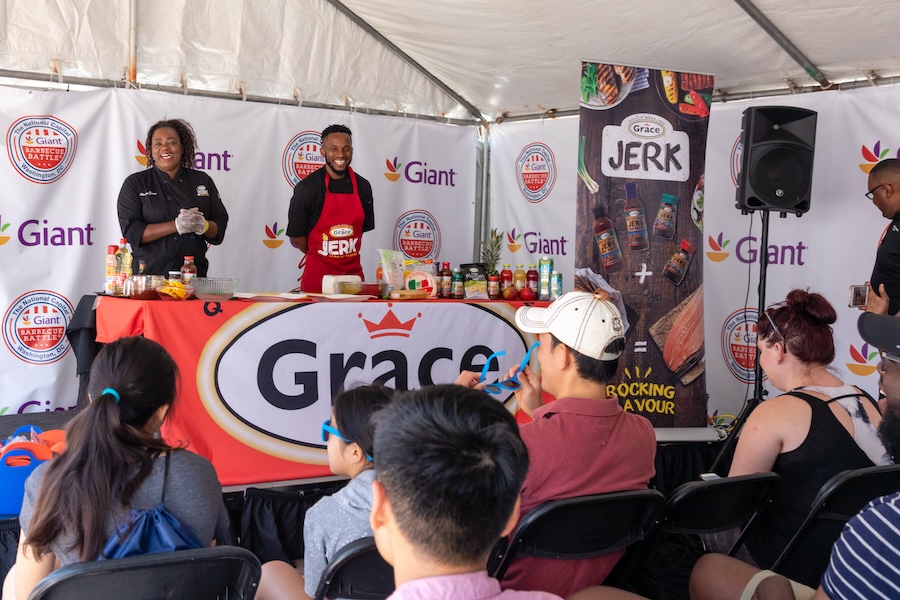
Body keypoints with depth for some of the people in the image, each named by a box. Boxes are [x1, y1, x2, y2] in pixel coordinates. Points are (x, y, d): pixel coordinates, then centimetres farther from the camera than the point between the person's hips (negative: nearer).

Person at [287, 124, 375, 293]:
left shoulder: (362, 186, 4)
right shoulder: (307, 187, -8)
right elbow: (296, 235, -2)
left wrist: (347, 256, 9)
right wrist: (319, 255, 8)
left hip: (353, 270, 3)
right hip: (319, 272, -3)